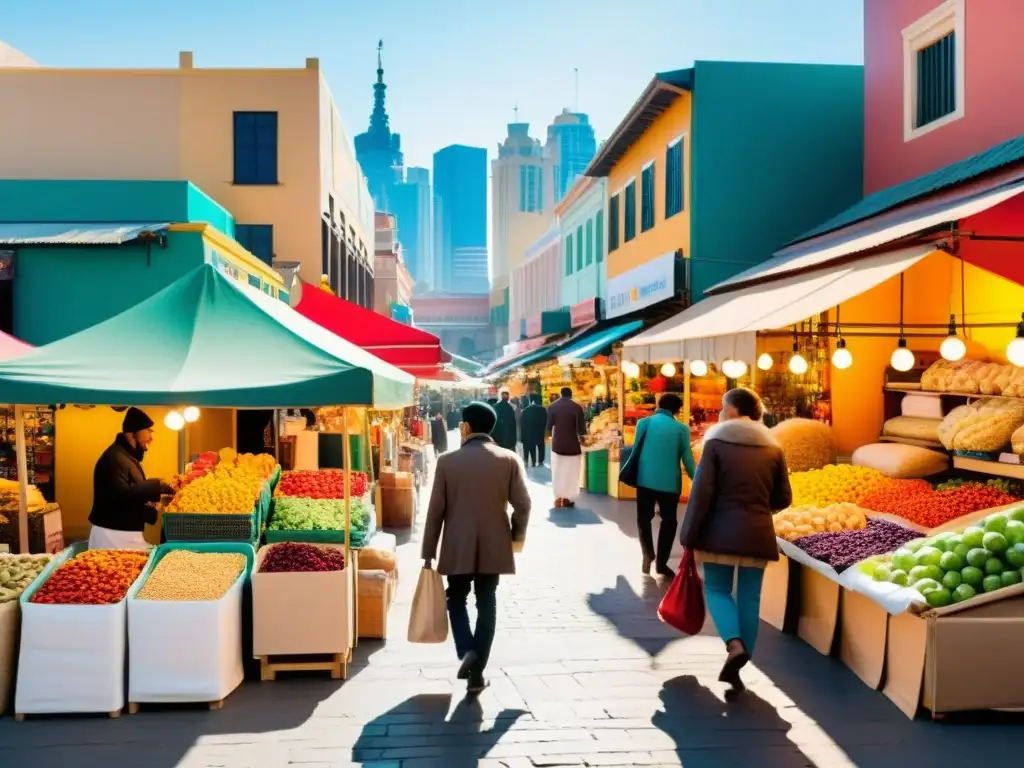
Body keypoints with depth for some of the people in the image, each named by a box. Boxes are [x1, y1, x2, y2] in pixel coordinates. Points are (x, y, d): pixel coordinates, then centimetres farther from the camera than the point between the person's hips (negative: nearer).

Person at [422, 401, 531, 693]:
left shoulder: (447, 461, -6)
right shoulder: (509, 459, -4)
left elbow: (435, 510, -5)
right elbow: (523, 504, -7)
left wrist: (429, 553, 2)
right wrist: (517, 535, 12)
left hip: (457, 547, -1)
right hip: (494, 547, 1)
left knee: (456, 598, 19)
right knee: (486, 605, 9)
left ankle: (466, 649, -2)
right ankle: (477, 673, 11)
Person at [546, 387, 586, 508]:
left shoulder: (552, 407, -1)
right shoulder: (577, 407, -9)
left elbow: (549, 426, 2)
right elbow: (581, 428, -11)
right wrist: (581, 434, 11)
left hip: (557, 444, 3)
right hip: (572, 444, -2)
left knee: (557, 472, 12)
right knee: (571, 472, 6)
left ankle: (558, 497, 10)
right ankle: (568, 498, 6)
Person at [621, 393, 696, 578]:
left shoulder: (645, 423, -1)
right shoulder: (682, 428, -3)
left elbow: (635, 450, 2)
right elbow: (687, 458, -1)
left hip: (645, 479, 1)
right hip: (670, 482, -1)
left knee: (644, 518, 16)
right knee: (669, 521, 13)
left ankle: (648, 553, -4)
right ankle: (661, 562, 13)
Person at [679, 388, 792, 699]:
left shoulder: (716, 444, -6)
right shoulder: (773, 448, 6)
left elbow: (701, 494, -10)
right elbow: (783, 498, 9)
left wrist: (690, 538, -4)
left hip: (722, 531, -3)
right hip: (758, 533, 3)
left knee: (717, 589, 12)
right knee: (749, 598, 10)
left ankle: (735, 645, -12)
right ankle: (736, 670, 14)